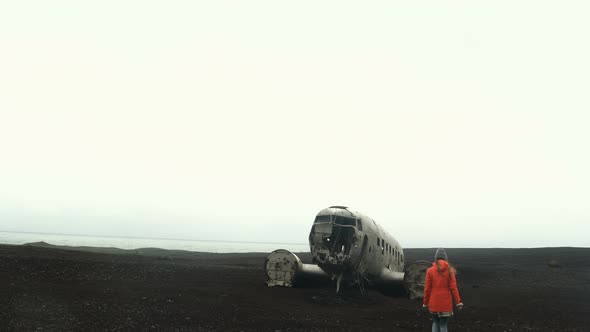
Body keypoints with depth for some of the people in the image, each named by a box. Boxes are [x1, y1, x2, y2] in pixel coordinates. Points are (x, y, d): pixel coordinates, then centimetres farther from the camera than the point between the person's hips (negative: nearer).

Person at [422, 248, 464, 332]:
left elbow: (427, 288, -1)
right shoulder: (449, 270, -4)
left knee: (435, 322, 16)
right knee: (443, 324, 6)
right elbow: (453, 287, -6)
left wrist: (425, 303, 8)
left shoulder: (430, 270, -3)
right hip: (446, 303, -1)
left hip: (434, 303, 1)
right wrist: (458, 302, -2)